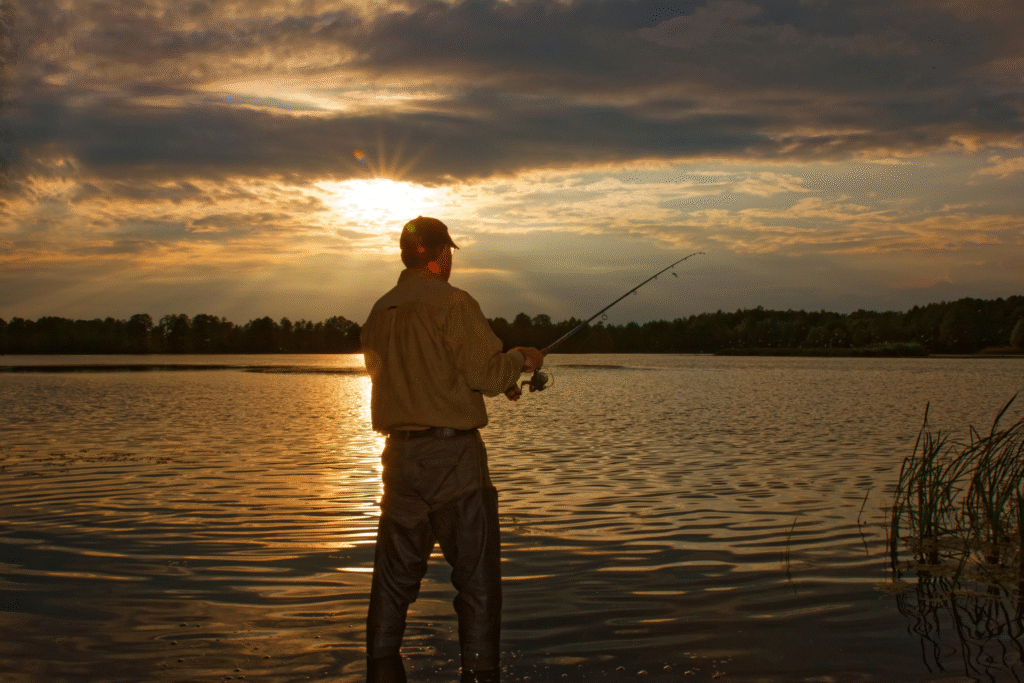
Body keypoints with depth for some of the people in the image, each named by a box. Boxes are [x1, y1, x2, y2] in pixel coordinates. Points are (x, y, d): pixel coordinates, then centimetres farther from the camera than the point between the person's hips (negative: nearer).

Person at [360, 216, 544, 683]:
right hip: (453, 454, -6)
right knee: (476, 575, 1)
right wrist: (521, 359, 7)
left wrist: (497, 380, 22)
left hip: (400, 453, 7)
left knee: (395, 574, 13)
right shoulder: (452, 304, -10)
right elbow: (489, 375, -14)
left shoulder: (380, 313, 11)